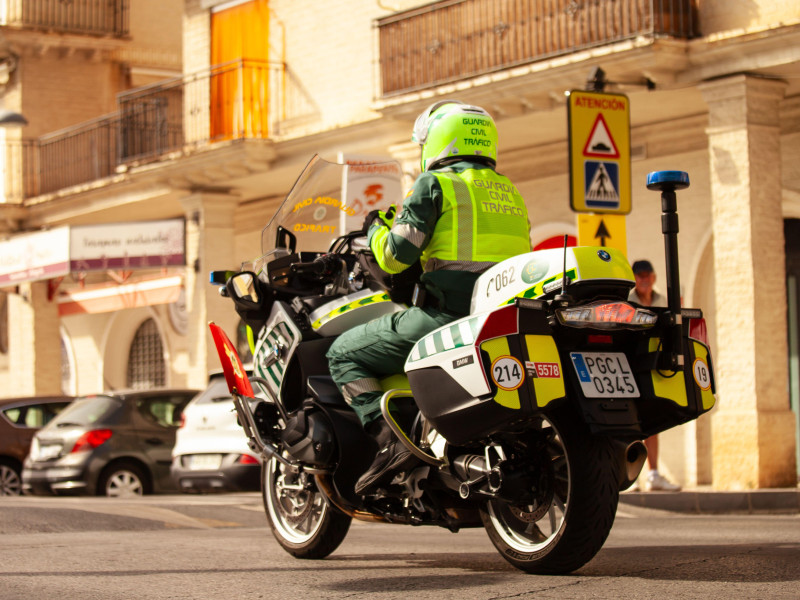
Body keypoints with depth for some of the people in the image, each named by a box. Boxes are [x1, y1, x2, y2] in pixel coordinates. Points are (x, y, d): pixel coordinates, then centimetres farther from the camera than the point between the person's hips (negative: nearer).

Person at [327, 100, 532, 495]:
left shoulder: (435, 184, -1)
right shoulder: (510, 192, 21)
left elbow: (395, 255, -6)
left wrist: (377, 228, 17)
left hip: (448, 314, -8)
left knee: (343, 354, 5)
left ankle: (388, 440, -18)